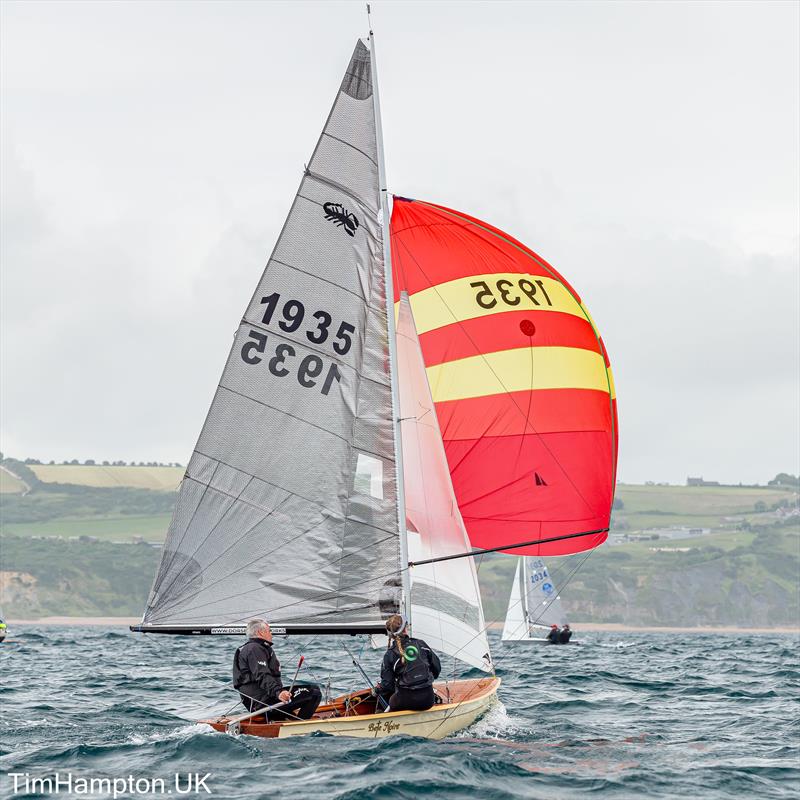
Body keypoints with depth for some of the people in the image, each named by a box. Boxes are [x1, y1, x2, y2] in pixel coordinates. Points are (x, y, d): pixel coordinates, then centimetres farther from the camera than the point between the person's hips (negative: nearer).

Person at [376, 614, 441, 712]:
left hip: (407, 701, -2)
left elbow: (387, 685, -5)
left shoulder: (389, 654, -6)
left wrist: (377, 689, 17)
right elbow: (437, 668, 9)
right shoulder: (421, 644, 2)